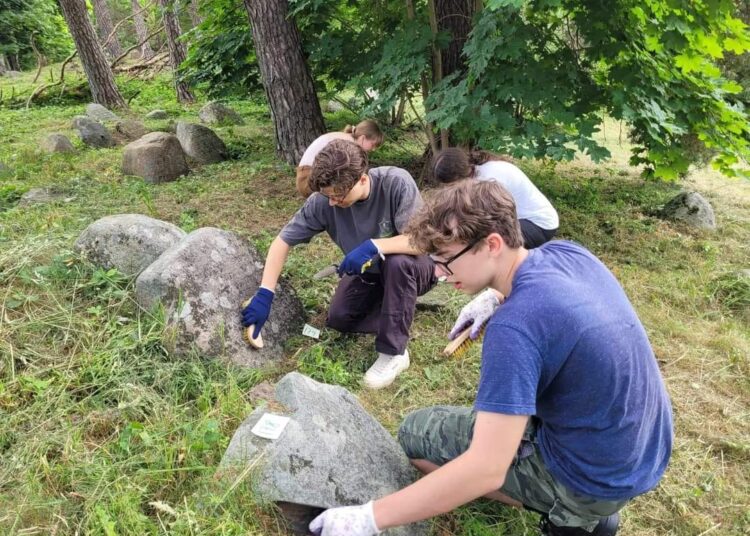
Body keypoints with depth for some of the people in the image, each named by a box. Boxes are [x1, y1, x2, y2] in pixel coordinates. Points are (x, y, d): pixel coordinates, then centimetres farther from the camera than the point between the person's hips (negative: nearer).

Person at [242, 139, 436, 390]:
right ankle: (398, 307, 11)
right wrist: (264, 294, -24)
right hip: (368, 272, 4)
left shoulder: (396, 183, -33)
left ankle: (394, 352, -21)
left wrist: (373, 245, -44)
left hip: (411, 268, -4)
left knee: (397, 262, -37)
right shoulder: (323, 200, -23)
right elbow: (283, 240, -17)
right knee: (339, 318, -14)